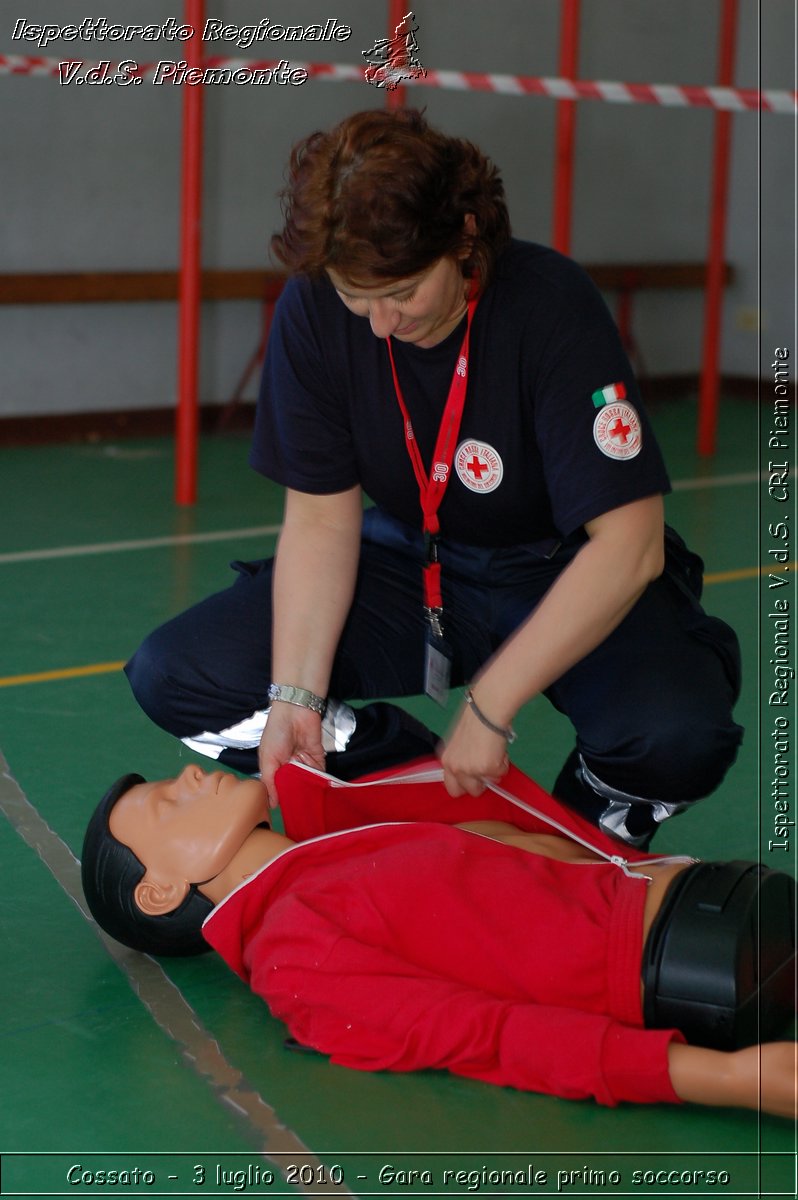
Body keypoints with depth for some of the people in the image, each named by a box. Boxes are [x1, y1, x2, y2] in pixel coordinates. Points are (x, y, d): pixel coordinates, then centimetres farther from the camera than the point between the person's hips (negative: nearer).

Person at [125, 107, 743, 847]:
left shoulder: (549, 307, -27)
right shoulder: (314, 311, -16)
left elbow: (627, 547, -29)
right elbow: (321, 518, -9)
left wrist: (488, 705, -31)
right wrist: (295, 696, -22)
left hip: (568, 575, -3)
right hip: (413, 560, 4)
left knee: (677, 735, -35)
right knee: (174, 675, -14)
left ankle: (594, 823, 2)